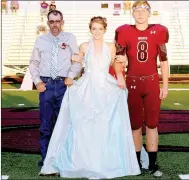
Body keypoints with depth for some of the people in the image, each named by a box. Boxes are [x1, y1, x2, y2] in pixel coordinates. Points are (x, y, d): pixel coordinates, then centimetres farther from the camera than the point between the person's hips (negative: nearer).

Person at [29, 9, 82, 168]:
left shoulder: (70, 38, 5)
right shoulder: (40, 40, 9)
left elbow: (78, 60, 2)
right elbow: (33, 62, 11)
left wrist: (71, 76, -11)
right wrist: (37, 81, -1)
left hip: (64, 84, -1)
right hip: (46, 84, 1)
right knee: (45, 124, 5)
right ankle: (46, 158, 15)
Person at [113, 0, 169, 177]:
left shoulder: (158, 31, -1)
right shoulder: (125, 32, -3)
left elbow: (164, 60, 3)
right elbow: (118, 58, 5)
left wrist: (165, 85, 1)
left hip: (152, 83, 0)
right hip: (132, 83, 0)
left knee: (152, 124, 6)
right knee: (135, 124, 8)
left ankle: (153, 164, 15)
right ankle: (136, 163, 19)